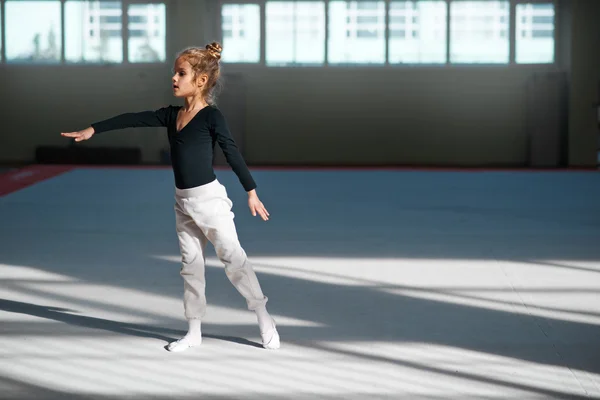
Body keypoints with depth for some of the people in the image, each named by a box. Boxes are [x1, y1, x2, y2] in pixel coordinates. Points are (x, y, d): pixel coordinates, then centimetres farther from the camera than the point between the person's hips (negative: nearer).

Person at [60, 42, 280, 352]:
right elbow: (133, 119, 8)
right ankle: (193, 331, 16)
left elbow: (232, 154, -11)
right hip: (183, 201, 7)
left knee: (233, 257, -3)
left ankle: (264, 318, 8)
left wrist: (251, 192, -10)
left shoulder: (211, 116, -12)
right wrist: (93, 129, 7)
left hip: (209, 198, -7)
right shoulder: (171, 115, 7)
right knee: (190, 263, 10)